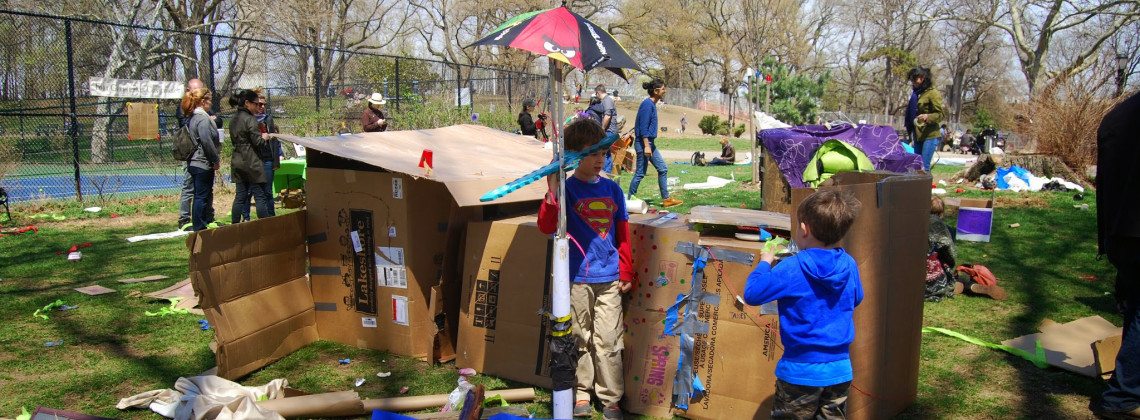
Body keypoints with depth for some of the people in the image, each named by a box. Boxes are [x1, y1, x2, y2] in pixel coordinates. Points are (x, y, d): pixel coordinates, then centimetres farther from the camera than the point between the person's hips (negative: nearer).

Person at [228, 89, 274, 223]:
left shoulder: (234, 119, 13)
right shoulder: (250, 119, -13)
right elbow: (258, 142, -16)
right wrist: (264, 137, 6)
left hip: (237, 162, 8)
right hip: (251, 163, -8)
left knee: (240, 196, 11)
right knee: (260, 196, -3)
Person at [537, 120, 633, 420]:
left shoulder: (612, 189, 7)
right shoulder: (566, 189, -4)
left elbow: (623, 234, 11)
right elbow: (546, 227, -16)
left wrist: (626, 272, 10)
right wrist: (552, 192, -28)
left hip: (609, 277, 2)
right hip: (577, 278, -2)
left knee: (608, 341, 5)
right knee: (580, 339, 10)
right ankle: (581, 392, 24)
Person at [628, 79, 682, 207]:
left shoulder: (652, 104, 13)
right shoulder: (647, 104, -15)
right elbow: (643, 127, -20)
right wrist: (646, 146, -23)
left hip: (650, 143, 10)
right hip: (643, 143, -10)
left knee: (663, 169, 10)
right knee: (640, 173, -4)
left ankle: (666, 199, 15)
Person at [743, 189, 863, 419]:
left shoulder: (792, 268, -18)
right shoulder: (849, 265, -2)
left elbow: (752, 293, -15)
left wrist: (764, 263, 2)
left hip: (801, 372, -5)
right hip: (840, 370, 5)